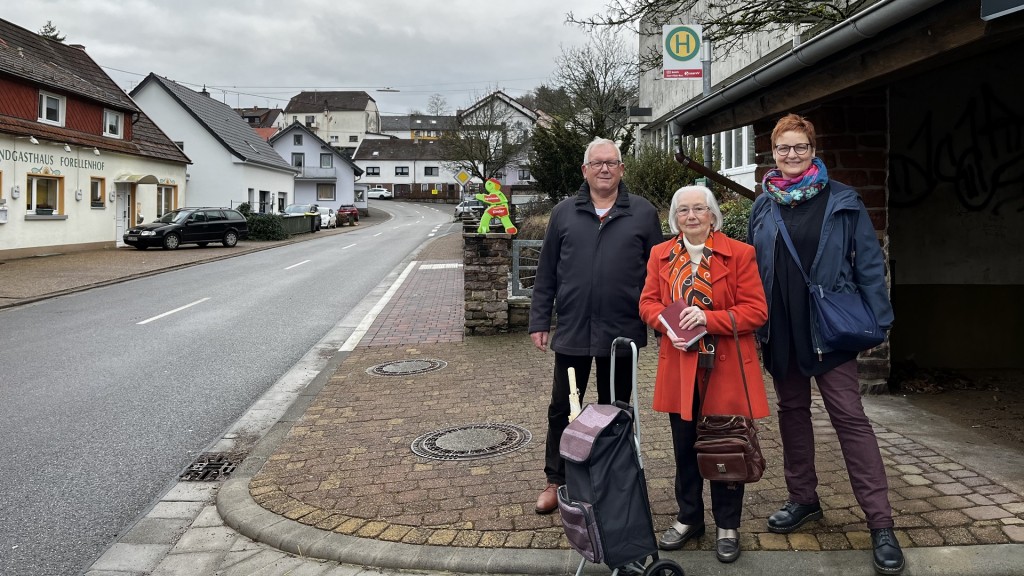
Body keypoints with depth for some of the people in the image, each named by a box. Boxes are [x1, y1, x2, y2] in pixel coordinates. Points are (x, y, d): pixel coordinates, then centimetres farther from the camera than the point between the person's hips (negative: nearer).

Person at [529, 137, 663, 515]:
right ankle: (556, 481, 24)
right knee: (562, 409, 9)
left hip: (622, 331, -1)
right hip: (571, 331, 1)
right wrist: (539, 321, 3)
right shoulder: (564, 214, 5)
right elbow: (546, 273, 6)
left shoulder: (643, 213, 2)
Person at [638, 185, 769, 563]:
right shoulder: (660, 255, 8)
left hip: (726, 366, -3)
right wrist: (668, 323, -14)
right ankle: (689, 518, 29)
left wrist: (708, 319, -20)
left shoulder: (739, 253, -4)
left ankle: (728, 526, 22)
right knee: (684, 445, 12)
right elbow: (648, 303, 8)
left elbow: (756, 310, -8)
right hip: (679, 365, 3)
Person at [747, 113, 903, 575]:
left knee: (849, 416, -6)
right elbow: (752, 268, 11)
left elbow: (868, 262, -3)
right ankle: (803, 498, 29)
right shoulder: (763, 207, 7)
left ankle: (880, 522, -1)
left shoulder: (842, 201, -2)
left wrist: (878, 320, -8)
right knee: (792, 411, 14)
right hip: (780, 329, 4)